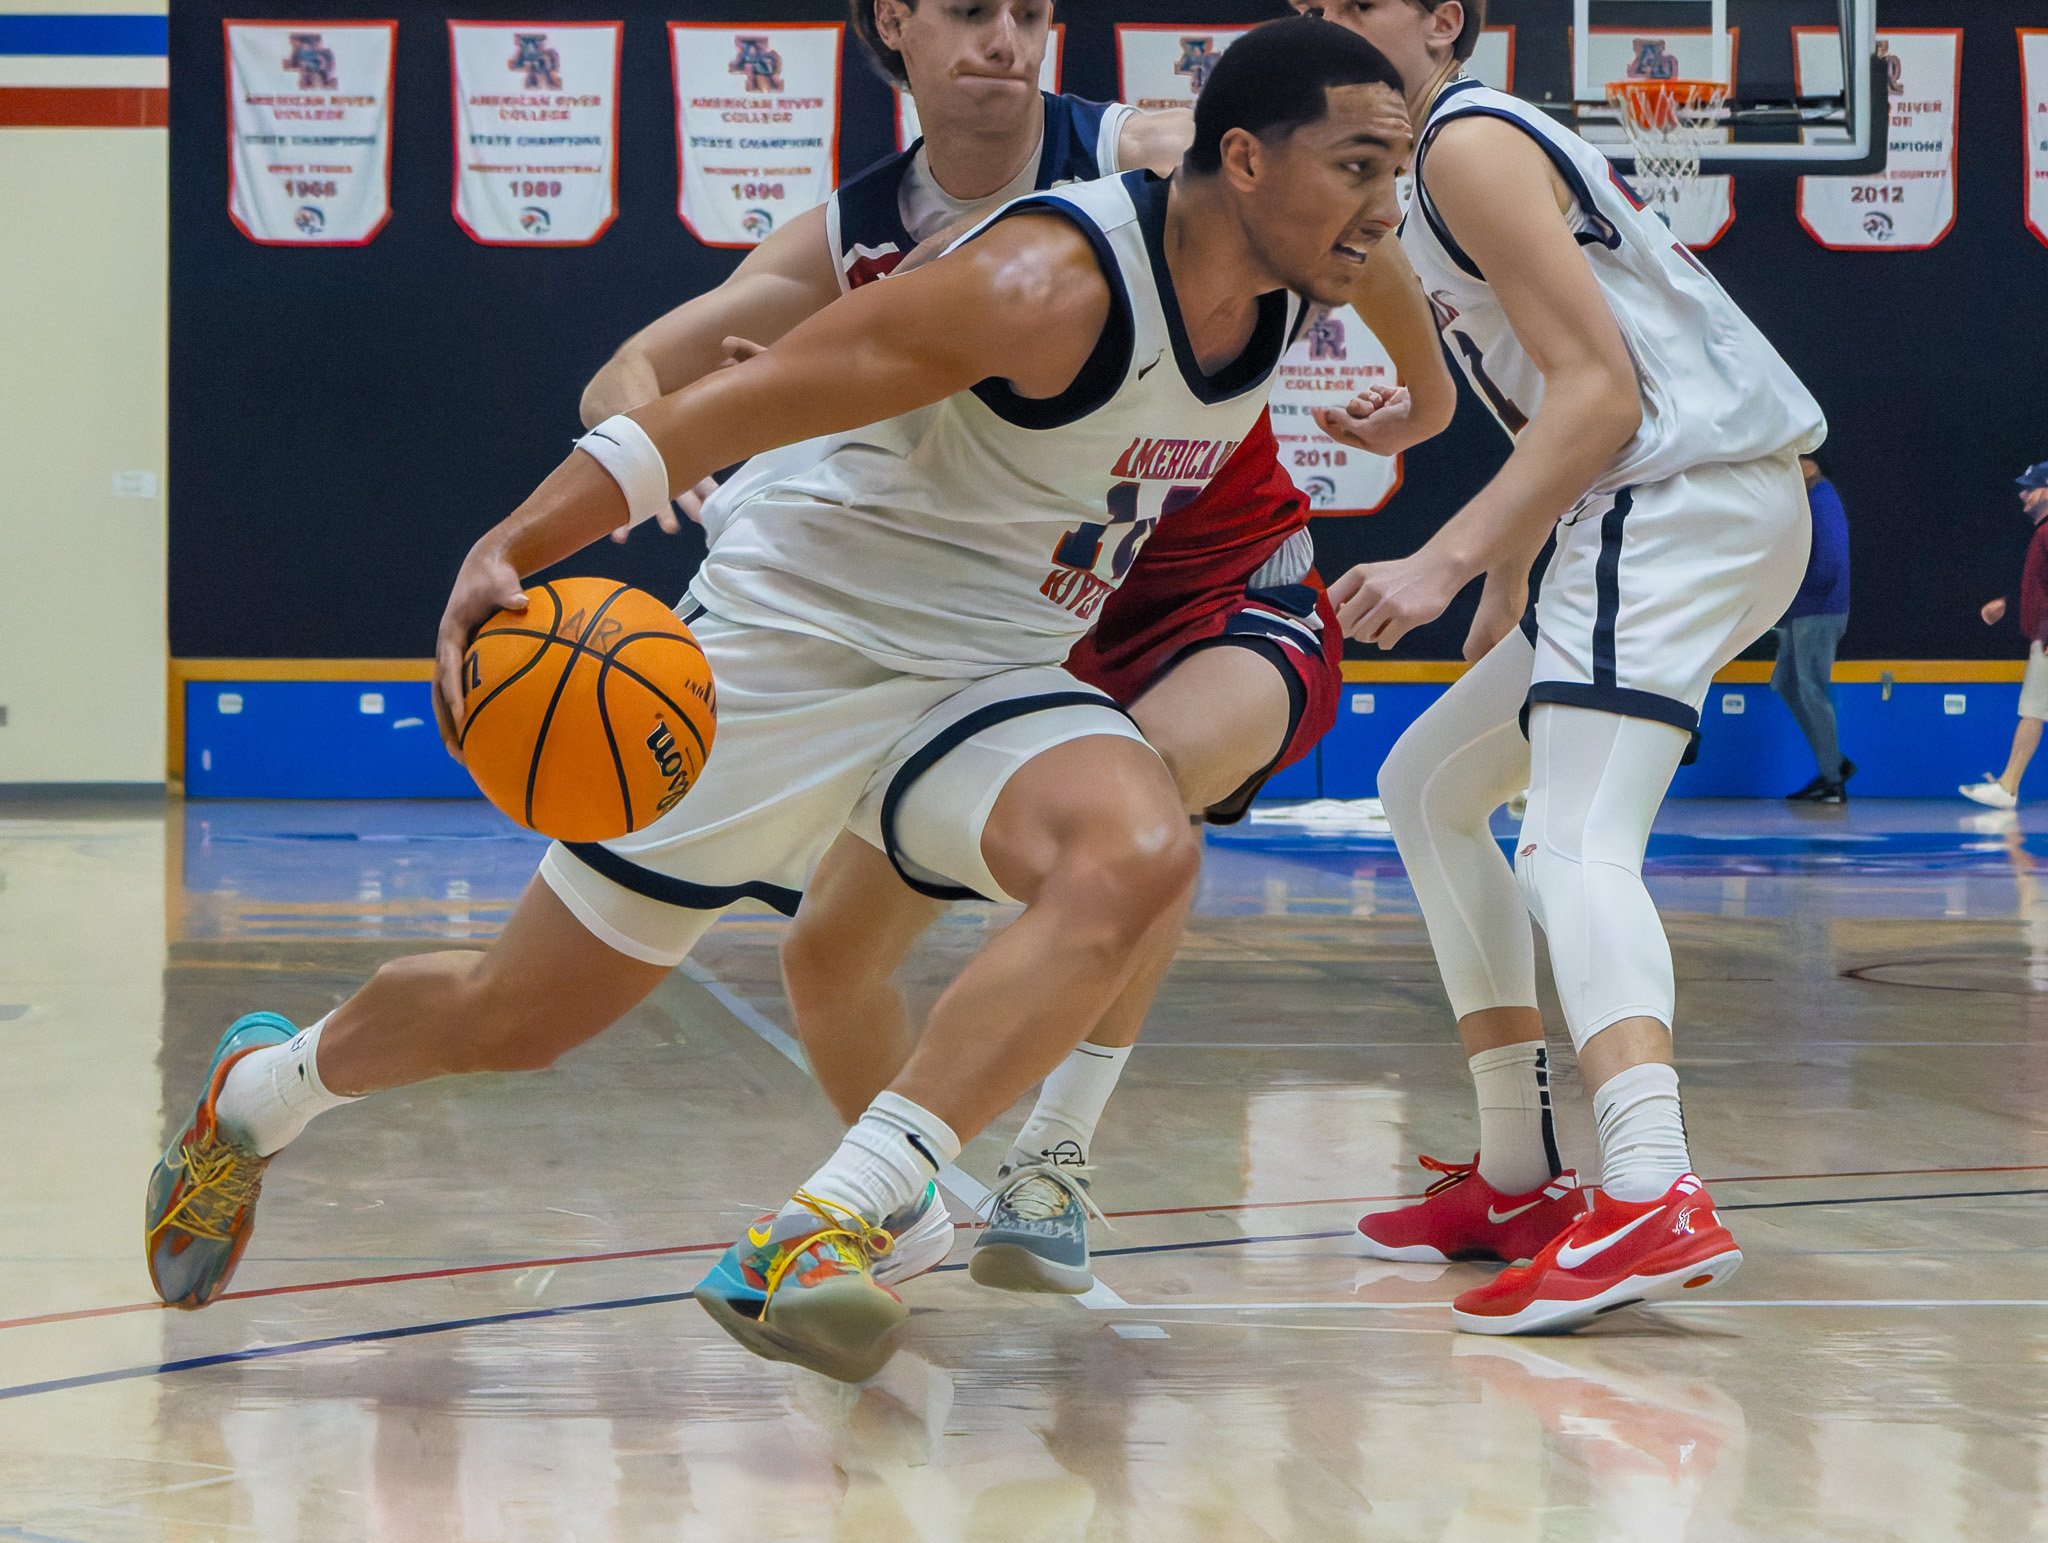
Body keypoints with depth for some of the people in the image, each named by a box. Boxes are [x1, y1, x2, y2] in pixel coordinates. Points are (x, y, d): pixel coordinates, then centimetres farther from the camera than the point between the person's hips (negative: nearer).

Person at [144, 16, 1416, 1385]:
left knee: (1142, 863, -30)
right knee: (514, 1022, 7)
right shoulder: (1053, 283, -26)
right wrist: (511, 549, -35)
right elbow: (731, 404, -28)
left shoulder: (1281, 300, -3)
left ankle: (821, 1233, -32)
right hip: (793, 646, -6)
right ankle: (265, 1087, 41)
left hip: (990, 679, 6)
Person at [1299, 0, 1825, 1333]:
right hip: (1659, 509, 11)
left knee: (1578, 842, -26)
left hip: (1686, 488, -11)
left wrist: (1445, 563, -21)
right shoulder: (1452, 158, 24)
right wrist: (1501, 604, 30)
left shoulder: (1469, 142, -7)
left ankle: (1654, 1198, -48)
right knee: (1429, 784, 21)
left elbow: (1602, 394, -16)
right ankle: (1519, 1184, 20)